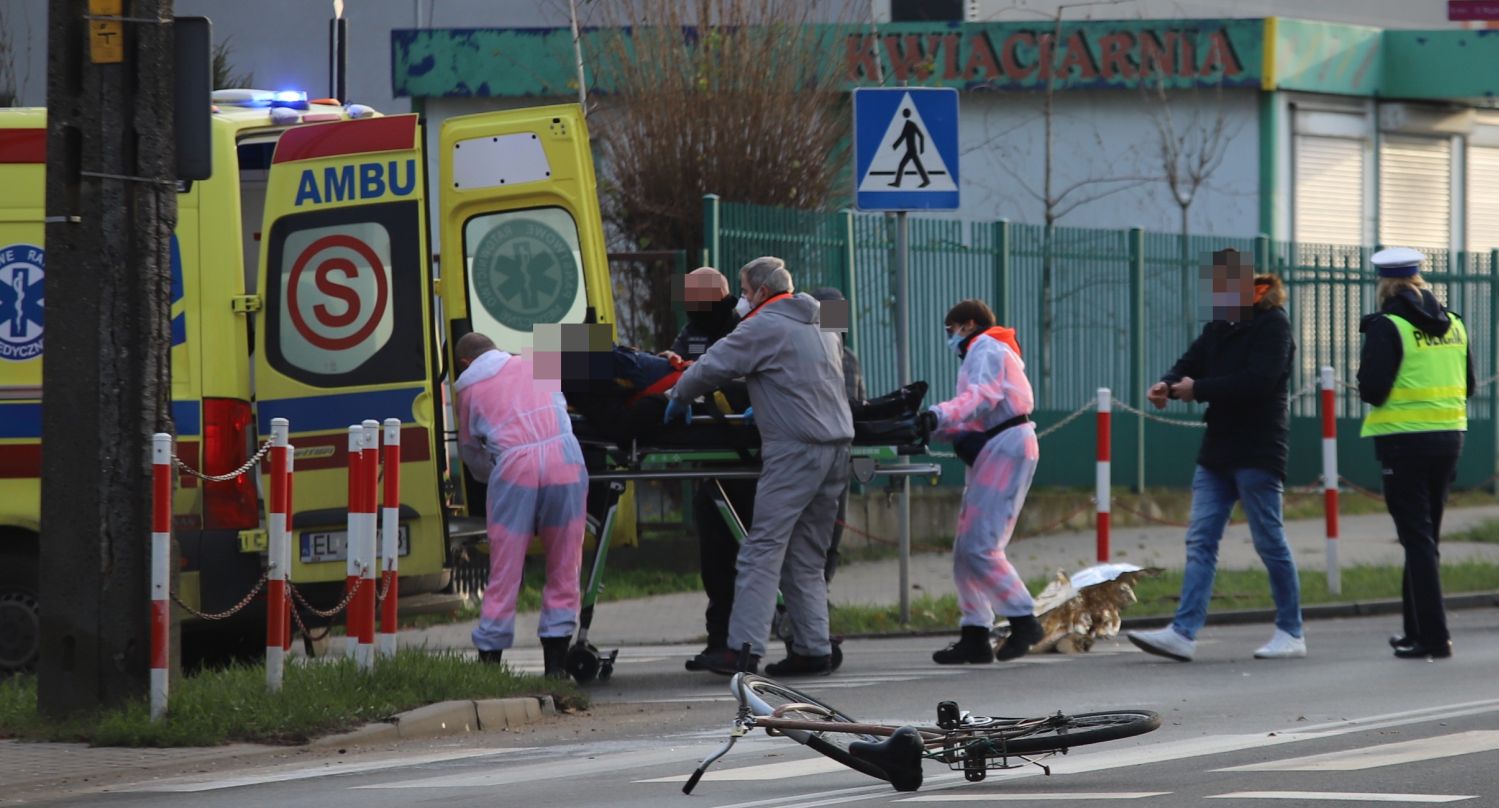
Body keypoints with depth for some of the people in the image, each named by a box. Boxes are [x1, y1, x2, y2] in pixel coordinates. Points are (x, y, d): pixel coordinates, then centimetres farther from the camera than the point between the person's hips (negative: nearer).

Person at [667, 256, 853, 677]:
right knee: (806, 557, 12)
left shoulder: (764, 327, -4)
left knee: (763, 549, -9)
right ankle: (813, 648, 7)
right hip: (836, 445, 8)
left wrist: (678, 398, 13)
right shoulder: (821, 327, 21)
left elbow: (711, 367, -4)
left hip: (795, 450, -8)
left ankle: (744, 648, -15)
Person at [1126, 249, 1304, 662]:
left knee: (1270, 541, -1)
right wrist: (1167, 384, -15)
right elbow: (1190, 364, 8)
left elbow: (1258, 380, -21)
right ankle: (1183, 632, -6)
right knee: (1200, 540, -1)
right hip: (1218, 450, 8)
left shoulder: (1273, 326, -9)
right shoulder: (1219, 328, 15)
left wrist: (1198, 389, -21)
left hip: (1258, 453, -8)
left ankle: (1291, 633, 9)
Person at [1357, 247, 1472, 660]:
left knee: (1416, 538, -3)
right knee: (1425, 536, 17)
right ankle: (1418, 626, 24)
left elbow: (1372, 389, -17)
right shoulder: (1453, 324, 8)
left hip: (1403, 440, -6)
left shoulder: (1386, 327, -11)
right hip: (1448, 436, 6)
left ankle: (1433, 636, -7)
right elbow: (1468, 386, 13)